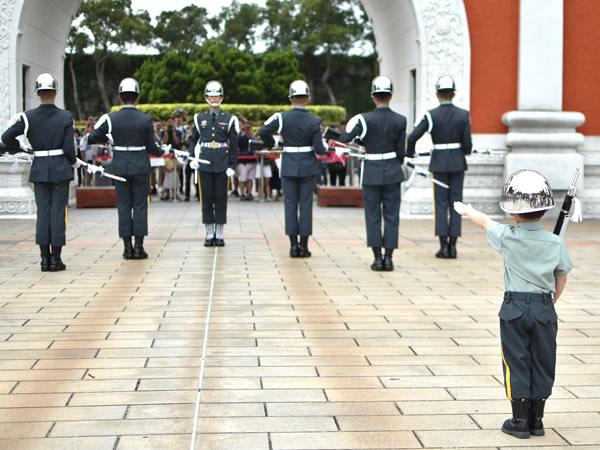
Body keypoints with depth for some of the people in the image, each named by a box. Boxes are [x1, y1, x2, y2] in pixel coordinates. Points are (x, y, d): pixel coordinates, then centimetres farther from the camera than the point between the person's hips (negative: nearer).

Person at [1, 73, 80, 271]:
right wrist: (74, 162, 9)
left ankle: (45, 258, 7)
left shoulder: (28, 117, -4)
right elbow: (69, 148, -10)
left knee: (42, 212, 7)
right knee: (58, 211, 2)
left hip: (39, 170, 2)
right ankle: (56, 259, 3)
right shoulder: (66, 117, -7)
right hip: (61, 169, -2)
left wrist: (19, 149, 11)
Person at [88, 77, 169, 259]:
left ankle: (127, 247, 7)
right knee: (140, 206, 5)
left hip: (120, 168, 1)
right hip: (140, 168, -1)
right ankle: (139, 247, 3)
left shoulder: (111, 119, -5)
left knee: (124, 207, 7)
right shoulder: (146, 120, -7)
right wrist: (163, 152, 17)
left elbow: (92, 138, -1)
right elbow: (151, 147, -3)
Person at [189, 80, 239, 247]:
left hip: (222, 163, -1)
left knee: (221, 197, 1)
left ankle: (219, 234, 8)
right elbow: (193, 140, 15)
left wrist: (232, 165, -4)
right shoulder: (199, 118, 8)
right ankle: (210, 234, 9)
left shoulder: (229, 119, 3)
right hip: (205, 163, 1)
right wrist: (193, 158, 1)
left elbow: (233, 144, 3)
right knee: (207, 197, 3)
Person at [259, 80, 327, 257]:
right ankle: (303, 246, 5)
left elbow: (263, 132, -9)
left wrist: (271, 144, 10)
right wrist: (325, 149, 13)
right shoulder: (314, 121, -9)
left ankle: (293, 245, 4)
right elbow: (319, 148, -10)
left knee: (290, 205, 5)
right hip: (308, 167, 0)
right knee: (306, 205, 4)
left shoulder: (282, 118, -7)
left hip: (289, 167, 0)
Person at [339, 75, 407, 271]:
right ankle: (388, 258, 5)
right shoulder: (400, 120, -4)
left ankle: (377, 258, 3)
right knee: (391, 216, 6)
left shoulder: (365, 119, -10)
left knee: (373, 216, 6)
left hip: (372, 173, -1)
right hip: (393, 173, 1)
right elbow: (401, 151, -1)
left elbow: (344, 139, -8)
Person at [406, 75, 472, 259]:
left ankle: (444, 246, -1)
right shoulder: (463, 115, -4)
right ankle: (452, 246, 4)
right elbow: (467, 143, -6)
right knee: (456, 203, 5)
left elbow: (412, 137, -11)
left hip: (439, 163, -1)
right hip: (458, 163, 1)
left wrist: (410, 153, 8)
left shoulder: (431, 116, -8)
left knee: (441, 204, 3)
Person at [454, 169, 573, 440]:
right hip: (545, 309, 1)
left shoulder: (507, 237, -10)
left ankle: (520, 421, 12)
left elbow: (485, 221, 10)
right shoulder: (555, 243, -6)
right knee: (542, 364, 12)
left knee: (516, 364, 7)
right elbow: (561, 280, 4)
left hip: (514, 308, -1)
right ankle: (536, 420, 20)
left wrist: (466, 210, 30)